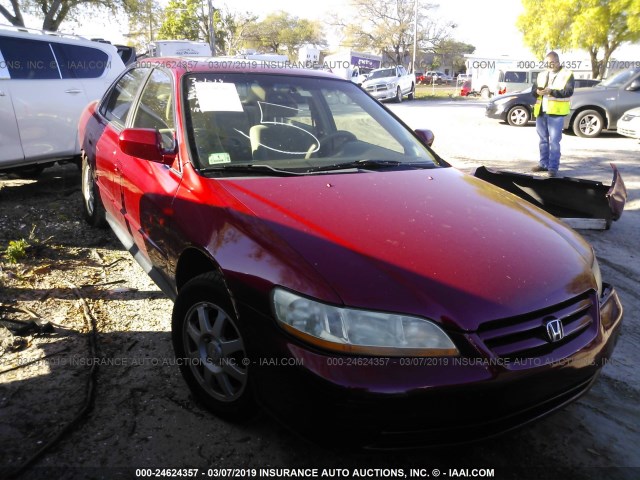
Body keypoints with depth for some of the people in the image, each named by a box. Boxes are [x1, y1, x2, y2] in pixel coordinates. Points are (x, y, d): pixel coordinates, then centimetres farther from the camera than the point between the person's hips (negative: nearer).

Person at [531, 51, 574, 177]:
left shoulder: (567, 74, 0)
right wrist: (538, 91, -13)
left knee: (554, 141, -7)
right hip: (541, 111, 6)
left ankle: (553, 167, -5)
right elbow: (533, 89, 11)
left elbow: (569, 92, -12)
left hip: (556, 112, -5)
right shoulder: (542, 74, 16)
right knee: (543, 139, 12)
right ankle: (543, 164, 21)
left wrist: (551, 91, -23)